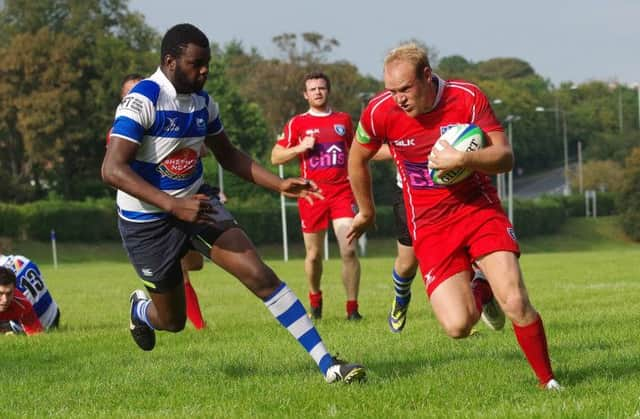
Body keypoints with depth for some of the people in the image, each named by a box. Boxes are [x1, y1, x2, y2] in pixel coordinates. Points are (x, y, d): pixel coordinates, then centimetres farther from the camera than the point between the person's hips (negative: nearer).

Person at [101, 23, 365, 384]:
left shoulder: (203, 102, 1)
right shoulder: (142, 101, -22)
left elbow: (228, 155, 16)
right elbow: (113, 169, -30)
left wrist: (280, 185, 3)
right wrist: (174, 206, -37)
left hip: (197, 202, 5)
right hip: (148, 222, -5)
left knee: (260, 275, -13)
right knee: (172, 321, 8)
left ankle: (327, 364, -14)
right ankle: (140, 308, 48)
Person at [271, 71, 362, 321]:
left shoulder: (344, 120, 12)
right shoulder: (297, 123, 5)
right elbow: (275, 157, 5)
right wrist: (301, 147, -10)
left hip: (342, 192, 1)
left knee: (348, 250, -13)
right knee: (314, 254, 6)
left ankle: (352, 307, -6)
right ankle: (315, 300, 32)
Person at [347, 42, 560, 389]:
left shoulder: (468, 98, -13)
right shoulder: (379, 111, -10)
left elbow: (505, 157, -12)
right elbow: (357, 160, 10)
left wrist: (461, 159, -30)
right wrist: (366, 212, 21)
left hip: (478, 207, -1)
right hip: (429, 226, 1)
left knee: (516, 304, -17)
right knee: (457, 326, -15)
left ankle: (547, 381, 6)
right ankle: (480, 295, 22)